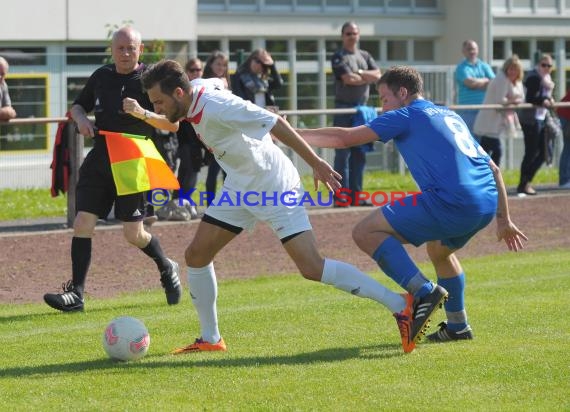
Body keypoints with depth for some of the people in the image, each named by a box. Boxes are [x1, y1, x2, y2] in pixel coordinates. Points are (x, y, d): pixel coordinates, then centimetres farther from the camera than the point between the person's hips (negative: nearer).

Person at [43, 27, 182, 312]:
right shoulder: (101, 76, 8)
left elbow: (173, 124, -9)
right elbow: (77, 105, 22)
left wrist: (143, 113, -24)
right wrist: (81, 118, 0)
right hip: (99, 160, 4)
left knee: (133, 234, 0)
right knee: (82, 223, -8)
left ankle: (167, 269, 30)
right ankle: (75, 293, -5)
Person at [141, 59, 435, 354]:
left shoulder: (215, 108, -27)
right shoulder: (193, 107, -1)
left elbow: (275, 123, -24)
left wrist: (316, 163, -20)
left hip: (275, 188, -9)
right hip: (240, 189, 9)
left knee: (312, 268, -16)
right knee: (196, 254, 5)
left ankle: (401, 306, -11)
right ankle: (210, 339, 17)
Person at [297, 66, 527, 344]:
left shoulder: (407, 115, 6)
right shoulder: (450, 116, 28)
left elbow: (345, 138, 0)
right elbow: (493, 169, 29)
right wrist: (503, 219, 32)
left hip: (452, 203, -9)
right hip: (488, 202, 9)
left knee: (366, 232, -4)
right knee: (439, 250, 36)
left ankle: (423, 292, -14)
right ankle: (458, 326, 36)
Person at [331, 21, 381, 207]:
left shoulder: (365, 56, 15)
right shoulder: (339, 57, -3)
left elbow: (378, 75, 3)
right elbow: (348, 79, -16)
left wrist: (359, 73, -10)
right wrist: (368, 77, -2)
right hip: (344, 109, -6)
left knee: (360, 154, 7)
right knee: (343, 154, -7)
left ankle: (355, 196, 13)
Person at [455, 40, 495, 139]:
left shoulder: (484, 66, 14)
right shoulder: (462, 68, 1)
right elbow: (470, 82, -15)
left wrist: (477, 83, -11)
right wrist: (485, 80, 1)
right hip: (467, 111, -4)